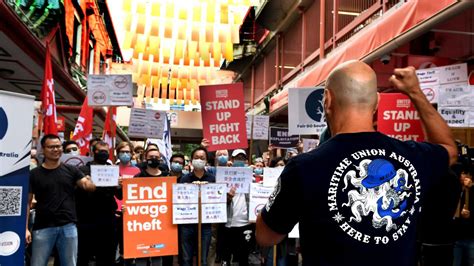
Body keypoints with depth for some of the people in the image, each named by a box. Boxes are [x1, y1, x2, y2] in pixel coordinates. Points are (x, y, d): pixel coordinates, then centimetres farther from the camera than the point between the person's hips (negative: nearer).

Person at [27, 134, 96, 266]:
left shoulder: (71, 170, 7)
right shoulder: (34, 174, 3)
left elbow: (89, 186, -2)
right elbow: (27, 202, 2)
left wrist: (91, 180, -26)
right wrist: (25, 228, -7)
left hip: (68, 226, 1)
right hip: (43, 228, -1)